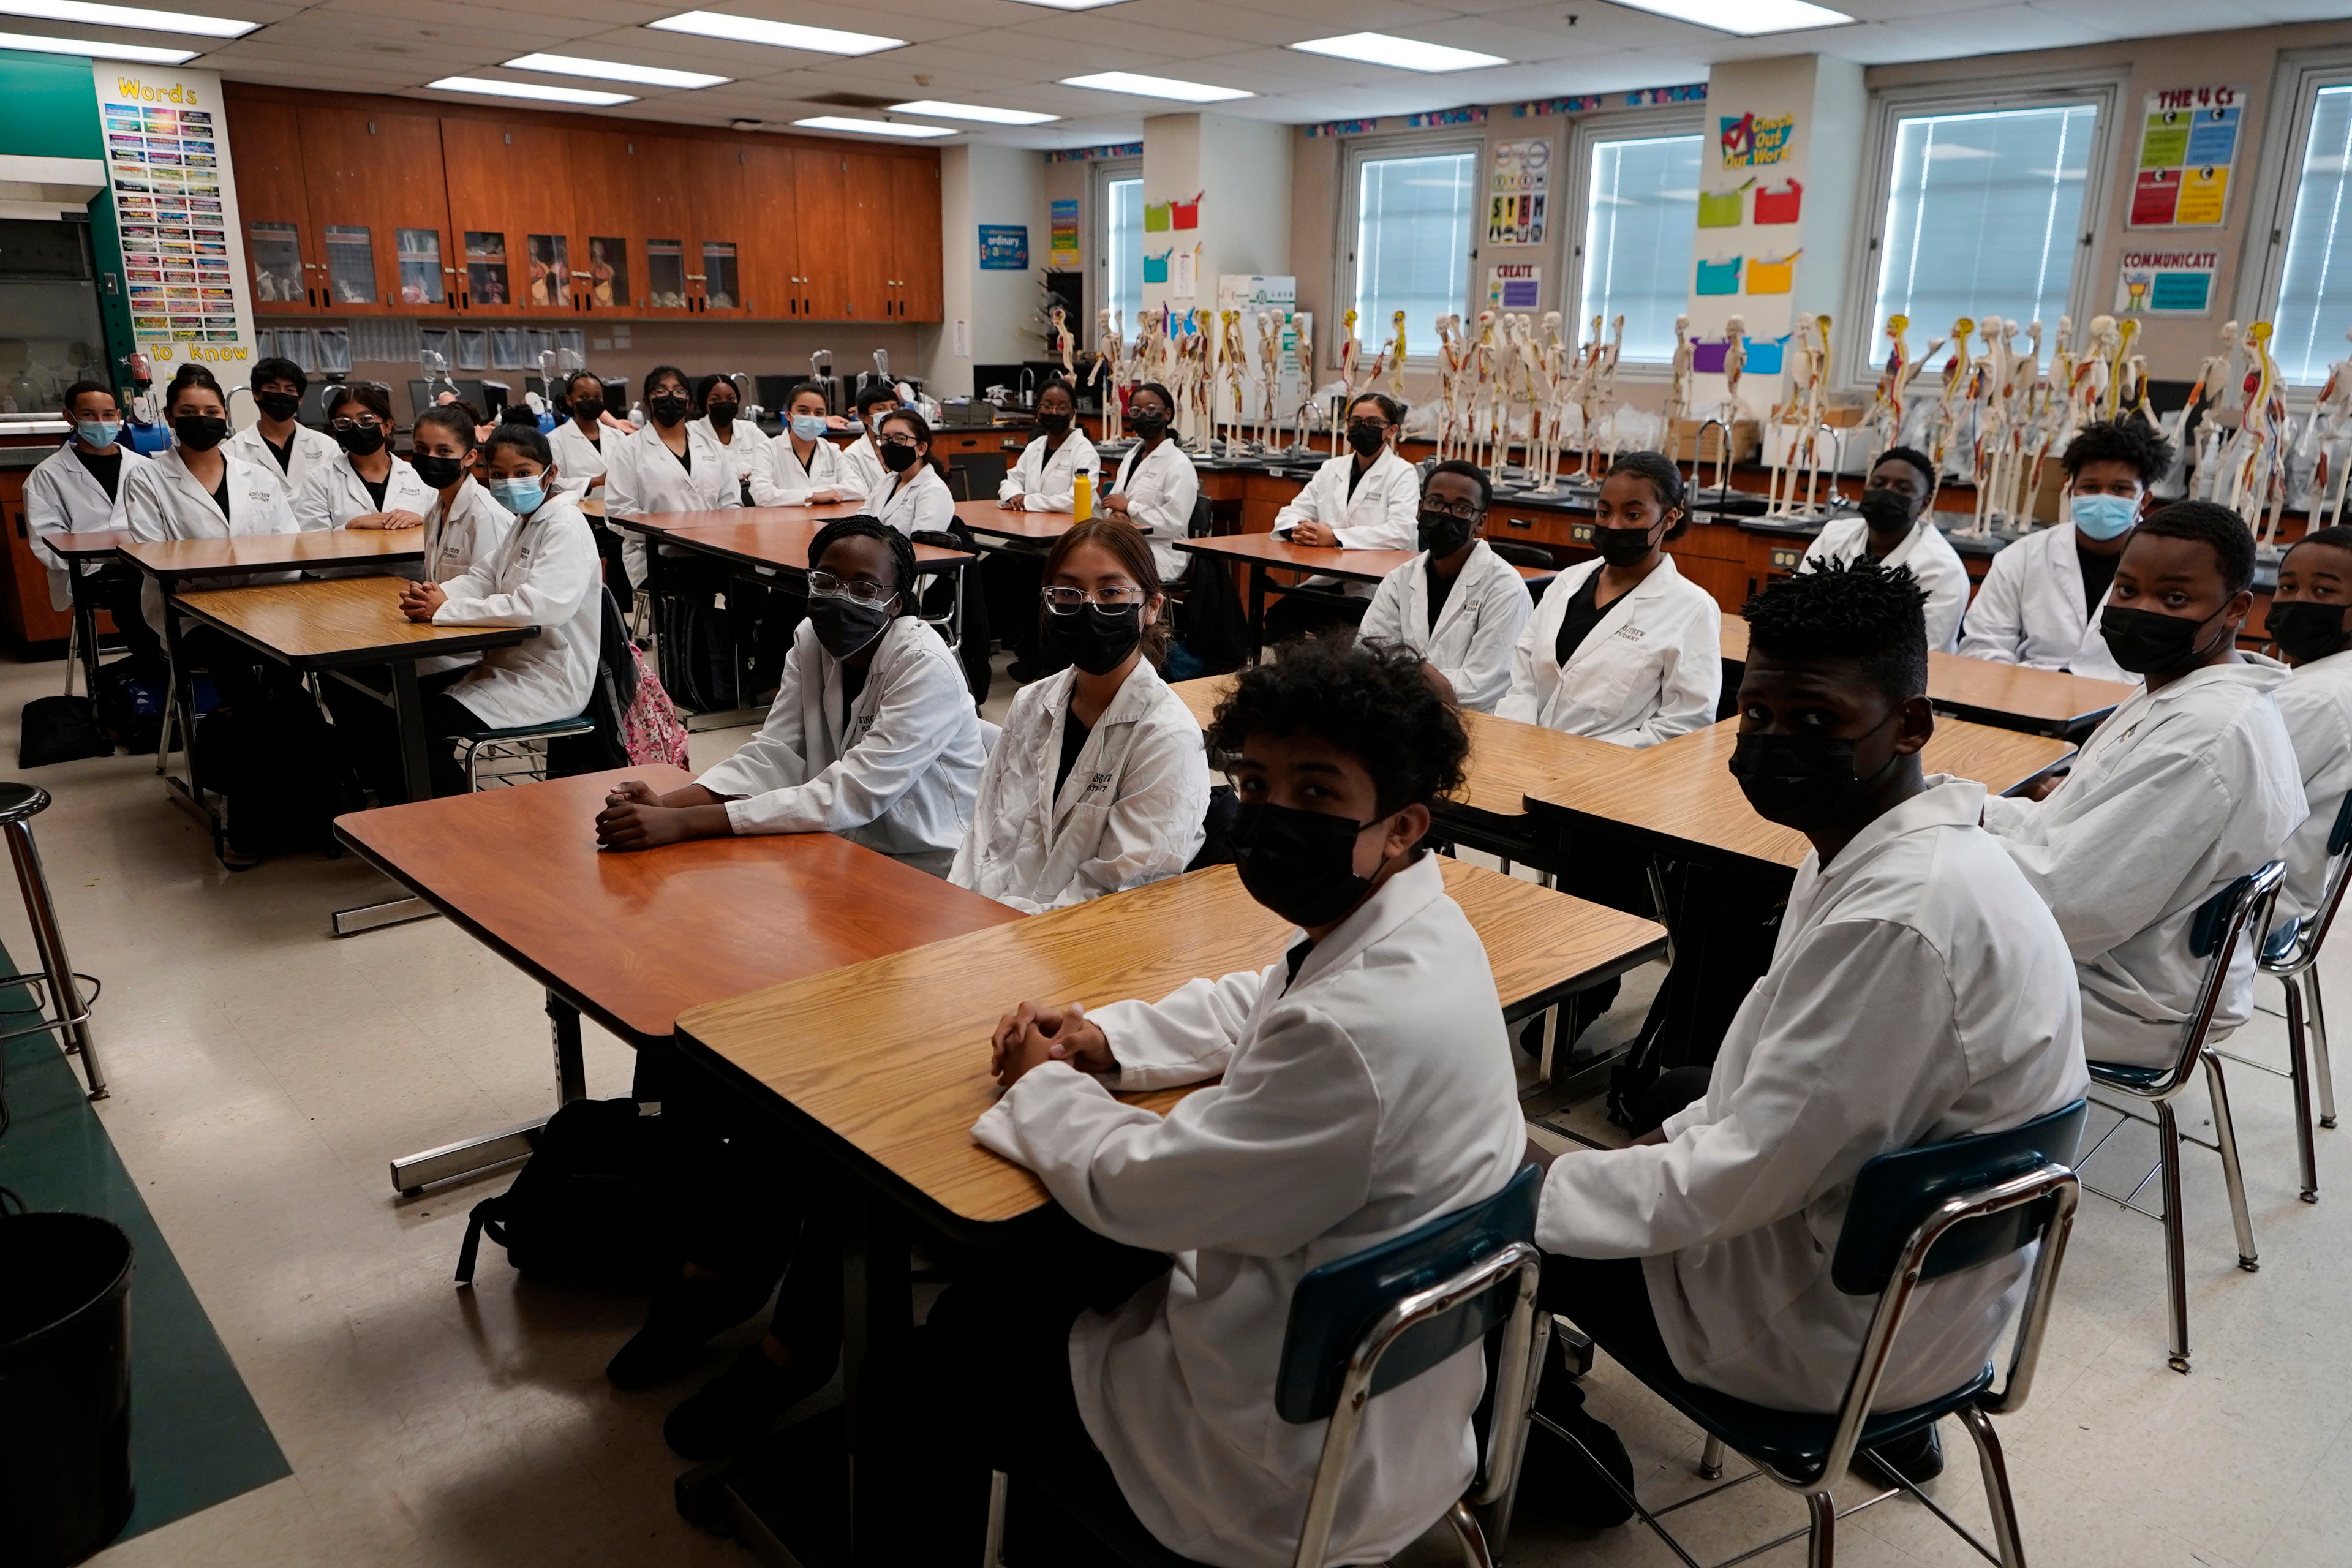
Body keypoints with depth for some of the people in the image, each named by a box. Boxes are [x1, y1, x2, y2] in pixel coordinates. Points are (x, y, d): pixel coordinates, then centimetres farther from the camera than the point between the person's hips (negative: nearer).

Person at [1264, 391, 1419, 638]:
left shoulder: (1402, 474, -2)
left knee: (1330, 628, -29)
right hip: (1327, 581, 5)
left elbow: (1401, 532, -17)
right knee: (1277, 617, -19)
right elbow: (1291, 513, 13)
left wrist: (1335, 537, -23)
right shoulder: (1332, 469, 16)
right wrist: (1297, 530, -13)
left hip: (1375, 589, -5)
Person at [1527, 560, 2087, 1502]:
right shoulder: (1880, 850, 0)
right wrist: (1679, 1137, 6)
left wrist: (1526, 1195, -17)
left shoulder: (1899, 918, -31)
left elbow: (1745, 1182, -26)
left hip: (1846, 1327, -9)